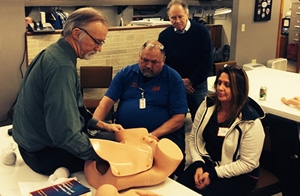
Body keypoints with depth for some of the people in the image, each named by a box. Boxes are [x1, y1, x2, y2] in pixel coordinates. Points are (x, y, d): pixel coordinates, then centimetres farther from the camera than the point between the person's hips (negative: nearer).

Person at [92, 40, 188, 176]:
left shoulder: (173, 78, 1)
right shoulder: (125, 74, 10)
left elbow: (178, 119, -3)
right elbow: (106, 102, 4)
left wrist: (153, 136, -17)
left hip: (162, 134, -2)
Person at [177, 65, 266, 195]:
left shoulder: (250, 122, -18)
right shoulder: (207, 105, -3)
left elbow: (248, 163, -15)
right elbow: (193, 138, 4)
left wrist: (213, 174, -16)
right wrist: (198, 165, -10)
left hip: (238, 175, -4)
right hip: (207, 163, 4)